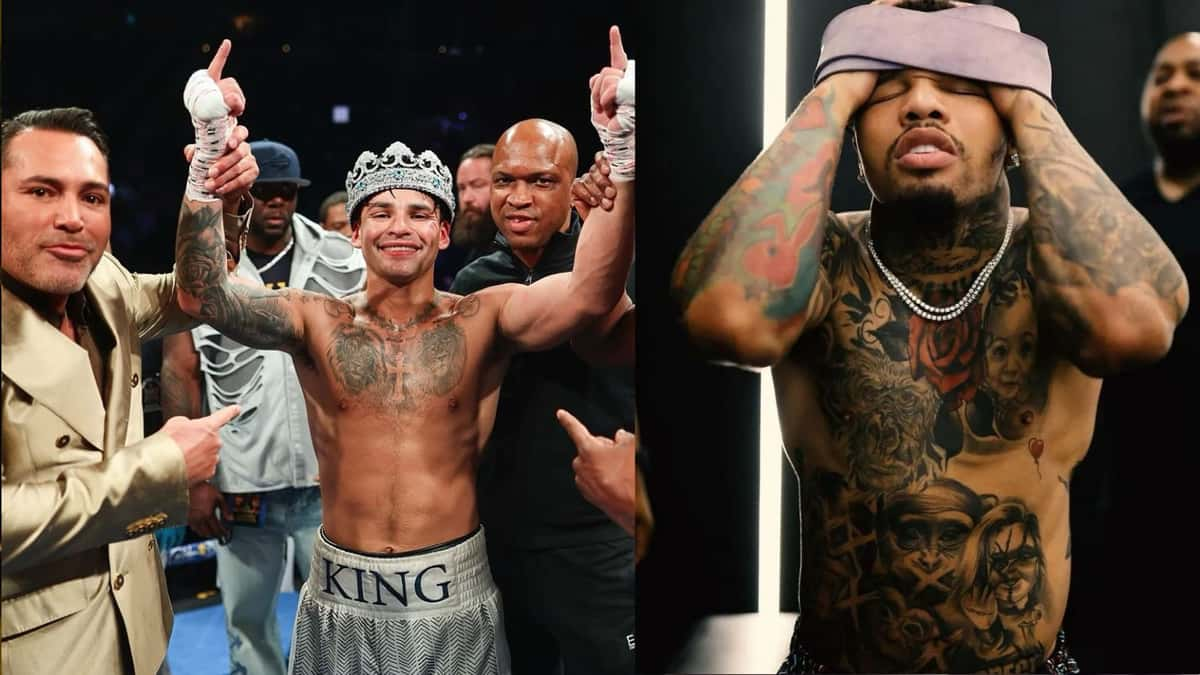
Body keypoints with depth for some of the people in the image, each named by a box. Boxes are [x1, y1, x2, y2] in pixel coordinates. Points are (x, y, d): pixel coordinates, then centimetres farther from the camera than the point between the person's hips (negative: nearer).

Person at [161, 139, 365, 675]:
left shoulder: (341, 261, 0)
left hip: (333, 480, 0)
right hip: (242, 485, 1)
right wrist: (194, 480, -6)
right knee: (246, 617, 15)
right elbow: (180, 373, -1)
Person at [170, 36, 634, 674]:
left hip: (453, 596, 0)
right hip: (341, 598, 1)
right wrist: (208, 152, -28)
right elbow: (203, 295, -17)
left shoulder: (482, 319, -7)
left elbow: (590, 293, -23)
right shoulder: (316, 321, -3)